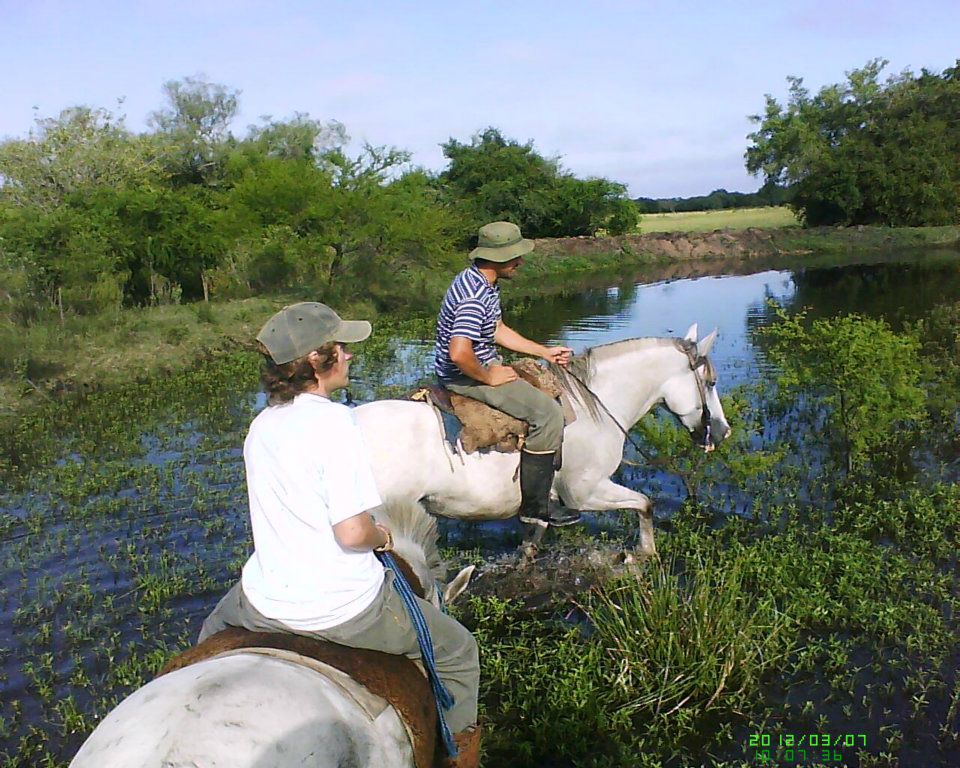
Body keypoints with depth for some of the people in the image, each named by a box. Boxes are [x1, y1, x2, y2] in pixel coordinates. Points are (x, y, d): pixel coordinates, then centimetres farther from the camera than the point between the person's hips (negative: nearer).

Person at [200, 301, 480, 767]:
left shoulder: (261, 425, 2)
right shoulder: (334, 421, -20)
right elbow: (352, 532, -25)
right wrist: (382, 535, -3)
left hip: (265, 604, 7)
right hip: (345, 611, -6)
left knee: (214, 630, 41)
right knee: (459, 651, 17)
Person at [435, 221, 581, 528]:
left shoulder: (483, 283, 7)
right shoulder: (474, 297, -27)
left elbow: (498, 330, 19)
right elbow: (459, 353, -37)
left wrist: (545, 352, 17)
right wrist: (489, 377, -20)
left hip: (484, 365, 11)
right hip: (465, 376, -11)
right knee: (547, 412, -14)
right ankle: (534, 505, -6)